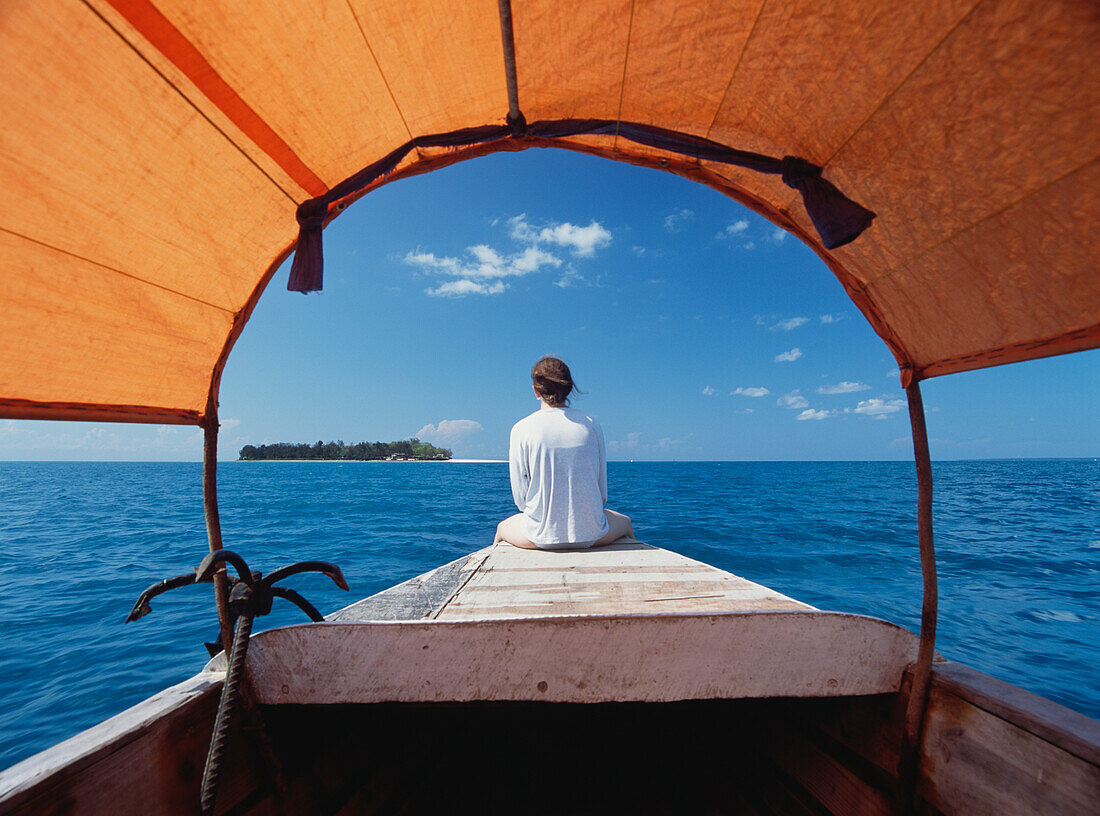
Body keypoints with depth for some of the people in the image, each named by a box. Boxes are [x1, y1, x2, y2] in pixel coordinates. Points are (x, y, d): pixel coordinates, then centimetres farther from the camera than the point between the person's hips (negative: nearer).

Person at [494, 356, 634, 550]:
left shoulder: (521, 429, -8)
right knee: (625, 521, 36)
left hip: (540, 536, -1)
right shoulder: (591, 424, -2)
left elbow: (520, 498, -4)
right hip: (591, 535, 1)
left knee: (503, 527, 34)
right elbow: (602, 492, 3)